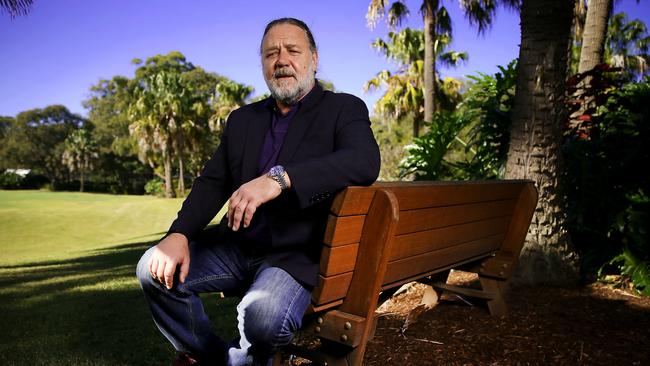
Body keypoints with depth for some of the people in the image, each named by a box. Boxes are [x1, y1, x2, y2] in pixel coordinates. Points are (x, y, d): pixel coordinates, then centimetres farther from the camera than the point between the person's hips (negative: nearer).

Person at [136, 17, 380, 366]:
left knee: (262, 315, -33)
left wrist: (280, 178, -35)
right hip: (236, 246, 6)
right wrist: (179, 233, -11)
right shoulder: (242, 119, 14)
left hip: (297, 255, -5)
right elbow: (212, 182, 9)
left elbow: (365, 161, -23)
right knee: (154, 268, -11)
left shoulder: (344, 109, -2)